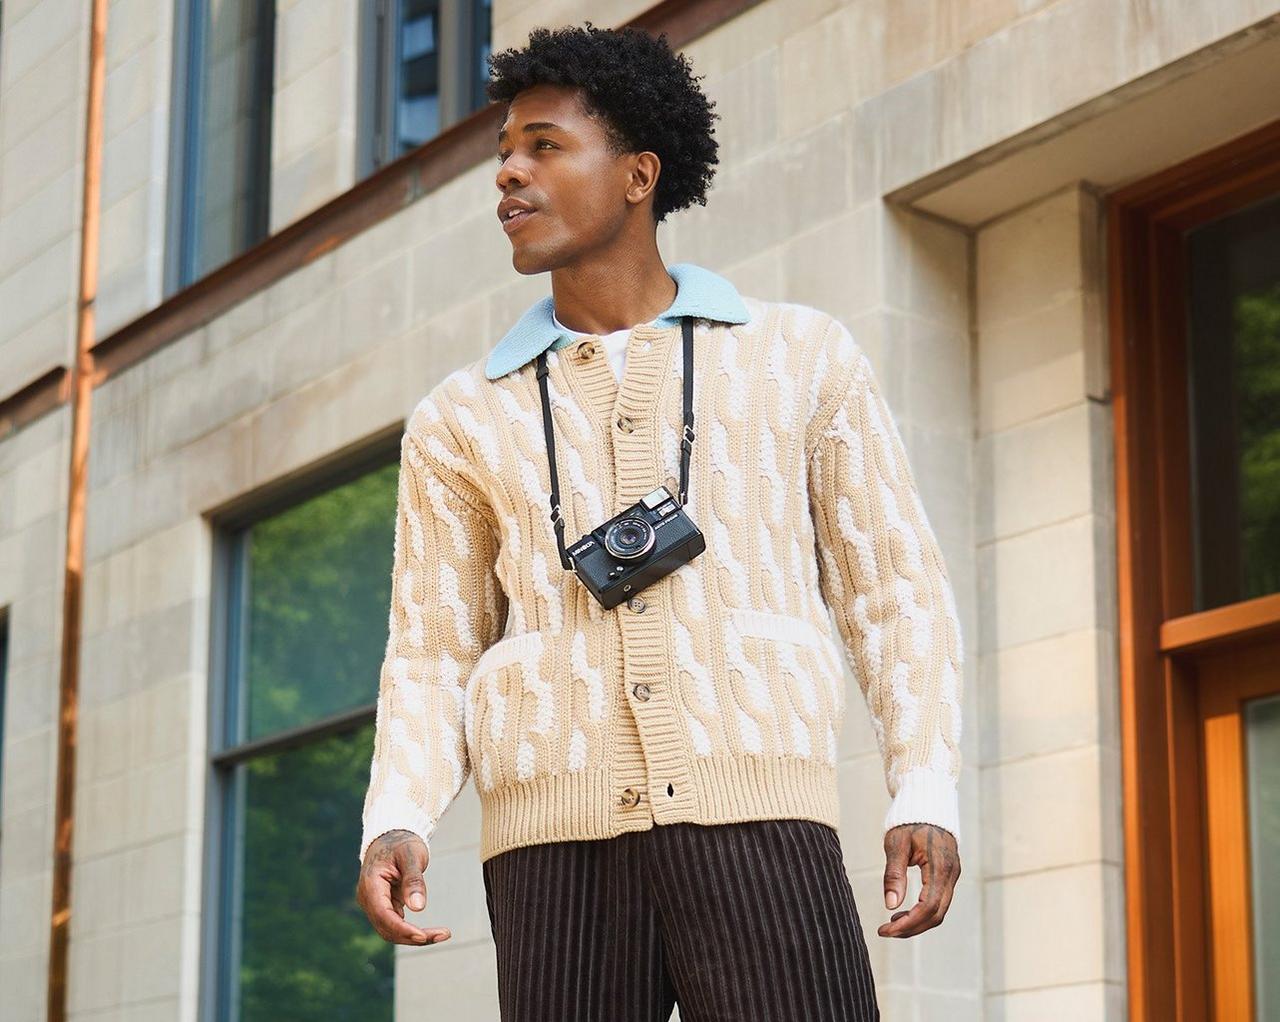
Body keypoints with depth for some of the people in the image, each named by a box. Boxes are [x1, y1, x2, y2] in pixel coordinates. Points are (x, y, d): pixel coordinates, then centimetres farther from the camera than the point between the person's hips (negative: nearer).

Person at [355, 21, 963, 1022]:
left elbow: (894, 590, 11)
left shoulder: (804, 357, 12)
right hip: (558, 848, 2)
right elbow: (433, 664, 13)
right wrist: (396, 826, -6)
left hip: (755, 828, -2)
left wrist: (927, 794, -4)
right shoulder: (459, 420, 15)